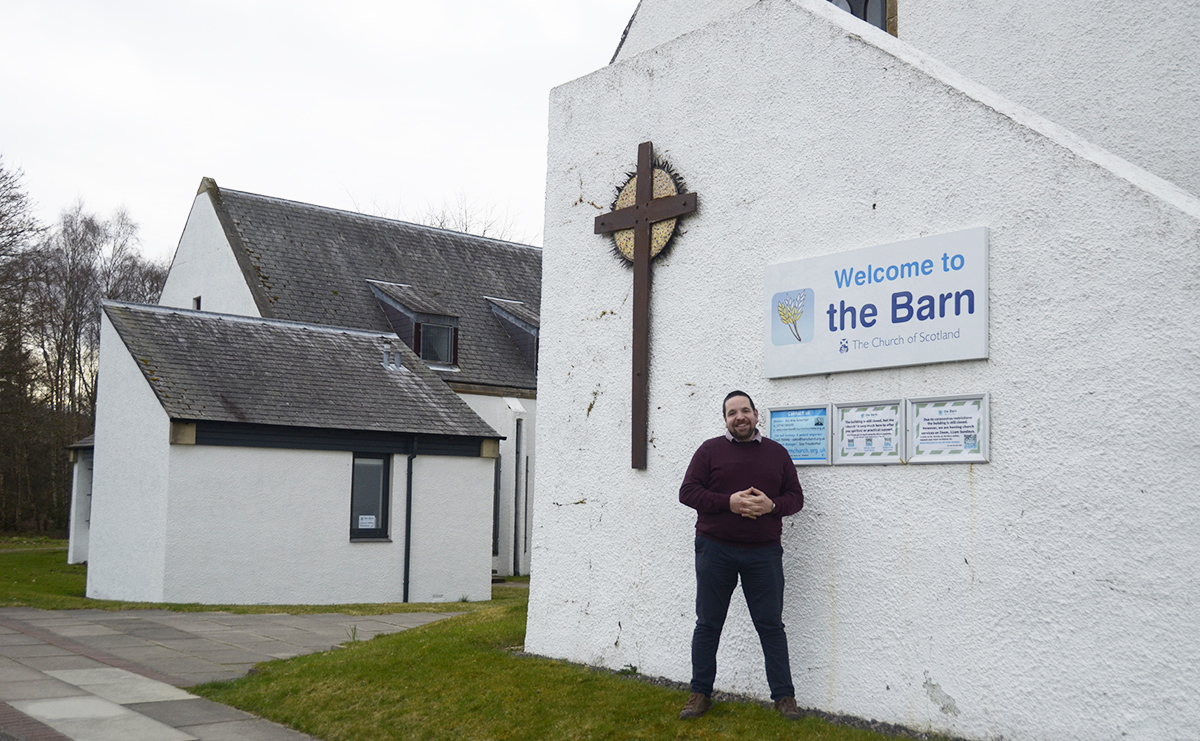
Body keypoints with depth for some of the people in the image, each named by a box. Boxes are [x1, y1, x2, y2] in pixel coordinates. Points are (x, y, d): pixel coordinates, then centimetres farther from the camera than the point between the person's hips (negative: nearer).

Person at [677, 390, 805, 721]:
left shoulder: (777, 453, 10)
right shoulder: (710, 450, 3)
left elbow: (795, 496, 10)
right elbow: (688, 492, -3)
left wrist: (771, 505, -12)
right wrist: (729, 502, -16)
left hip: (764, 552, 1)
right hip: (715, 550, -1)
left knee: (771, 625, 5)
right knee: (708, 624, 7)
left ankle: (784, 696, 14)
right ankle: (700, 694, 18)